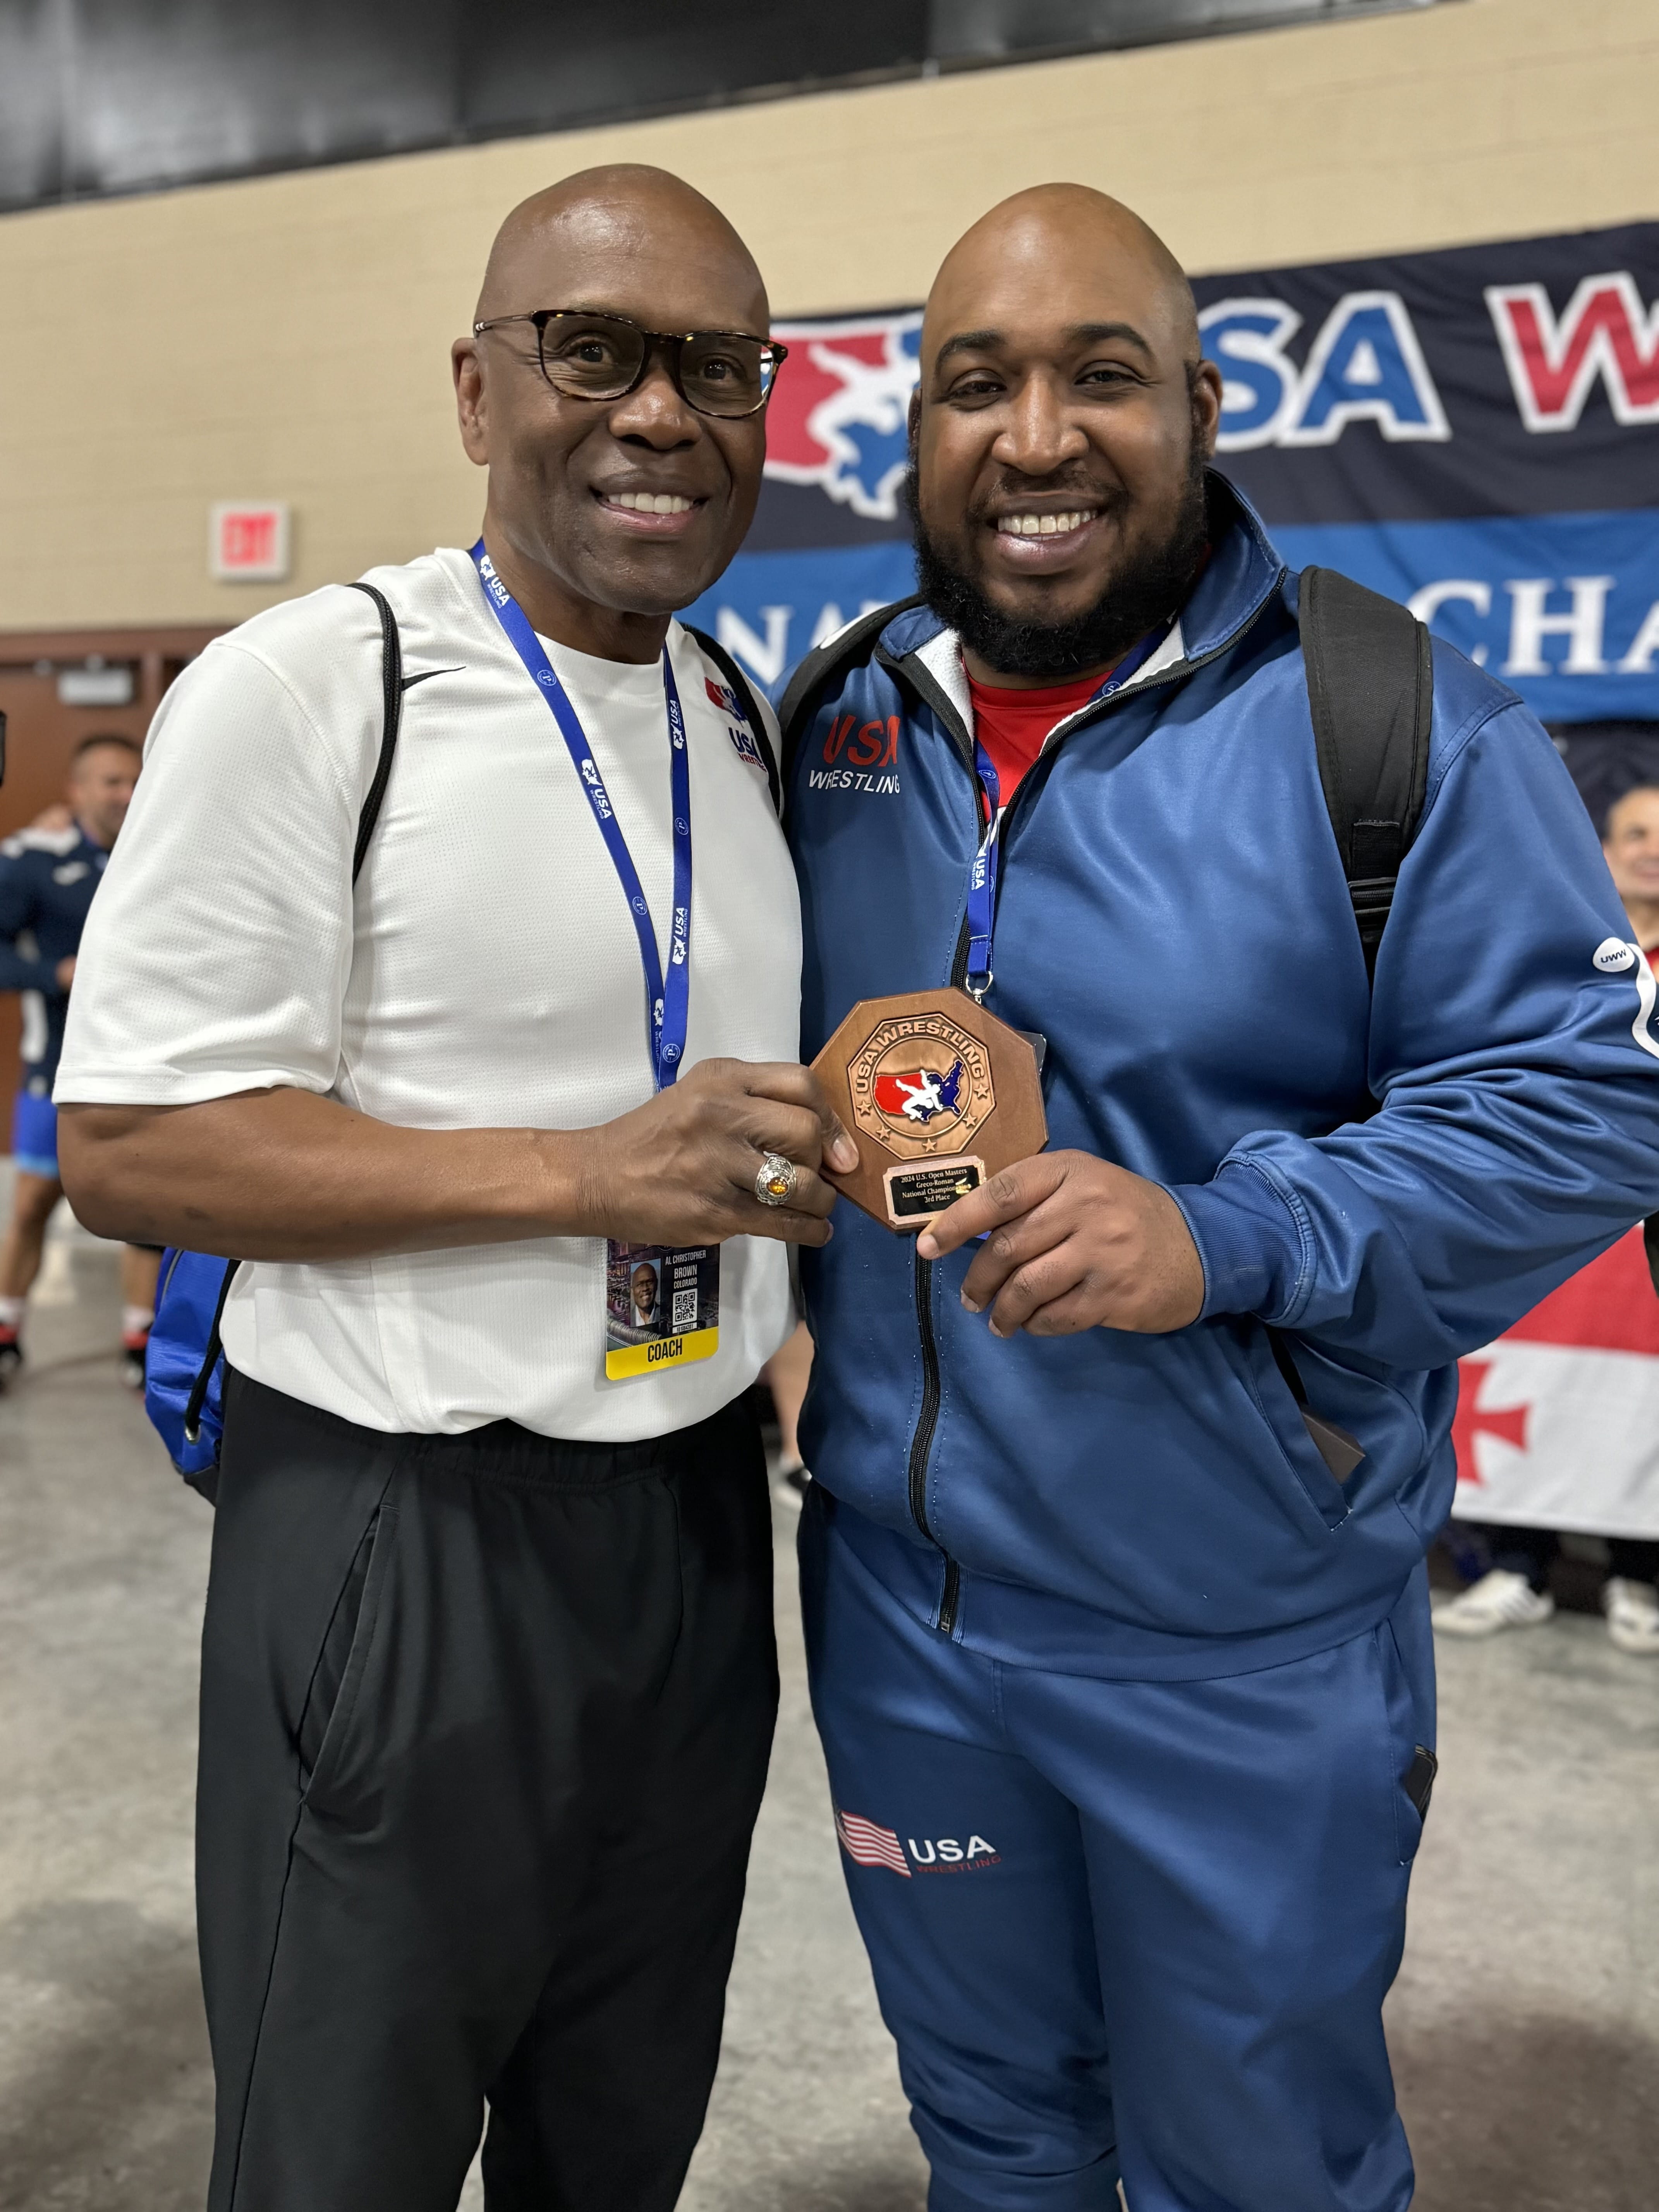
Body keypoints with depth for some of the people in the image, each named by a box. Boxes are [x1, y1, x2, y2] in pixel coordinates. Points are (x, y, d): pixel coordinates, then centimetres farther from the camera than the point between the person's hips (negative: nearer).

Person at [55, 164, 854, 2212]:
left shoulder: (749, 726, 10)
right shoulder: (306, 688, -12)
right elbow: (123, 1147, -16)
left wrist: (855, 1139, 4)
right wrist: (590, 1175, -23)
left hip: (694, 1515, 6)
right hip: (406, 1529, -6)